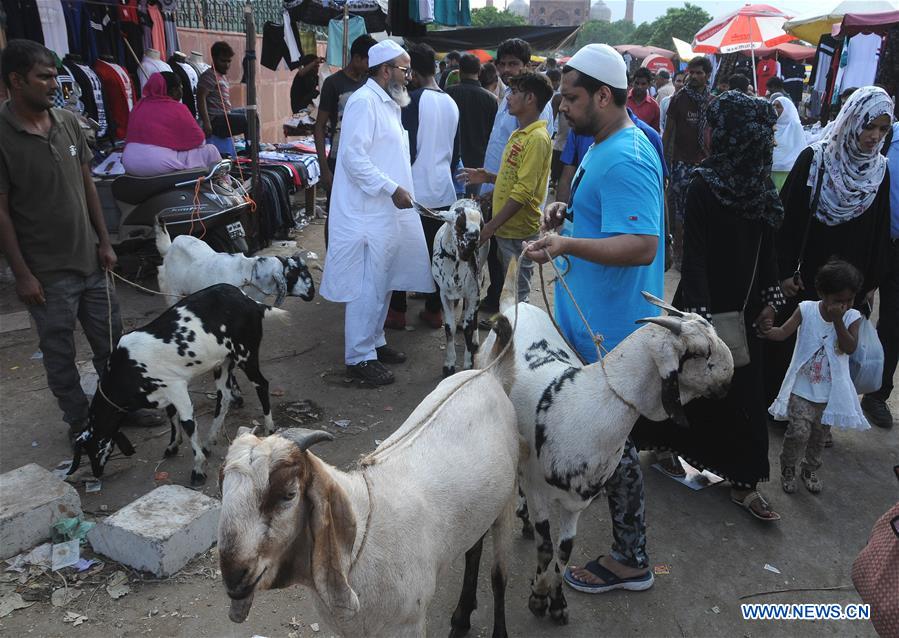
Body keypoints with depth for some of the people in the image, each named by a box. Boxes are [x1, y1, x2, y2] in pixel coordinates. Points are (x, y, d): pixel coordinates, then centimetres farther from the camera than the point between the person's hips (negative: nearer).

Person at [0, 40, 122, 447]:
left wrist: (104, 242, 8)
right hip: (48, 272, -5)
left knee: (111, 341, 15)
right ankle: (79, 422, 25)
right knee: (60, 353, 9)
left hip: (90, 260, 5)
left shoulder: (68, 122, 3)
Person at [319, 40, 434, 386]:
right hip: (368, 213, -10)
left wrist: (399, 188, 18)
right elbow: (353, 156, -22)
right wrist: (392, 188, -22)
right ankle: (359, 357, 5)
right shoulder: (364, 102, -14)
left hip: (387, 212, 10)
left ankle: (374, 341, 30)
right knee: (367, 287, -5)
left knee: (383, 283, 17)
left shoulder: (388, 103, 17)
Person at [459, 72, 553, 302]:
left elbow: (524, 191, -22)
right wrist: (489, 177, 6)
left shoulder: (537, 138, -17)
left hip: (520, 231, -9)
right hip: (506, 227, 9)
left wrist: (491, 225, -21)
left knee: (517, 295, 0)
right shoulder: (519, 134, 13)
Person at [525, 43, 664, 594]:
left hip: (608, 330, -10)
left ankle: (632, 560, 18)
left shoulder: (624, 161, -23)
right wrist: (569, 211, 7)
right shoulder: (607, 143, 11)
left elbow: (642, 245, -32)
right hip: (589, 317, 11)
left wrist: (569, 244, -40)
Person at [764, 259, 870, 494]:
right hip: (803, 387, -2)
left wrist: (838, 321, -27)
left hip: (831, 390, 3)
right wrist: (768, 331, -40)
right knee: (799, 431, -9)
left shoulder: (852, 317, -6)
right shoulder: (806, 309, -10)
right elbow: (784, 332, -20)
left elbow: (850, 348, -18)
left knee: (820, 433, 16)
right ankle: (788, 468, 16)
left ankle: (810, 469, 40)